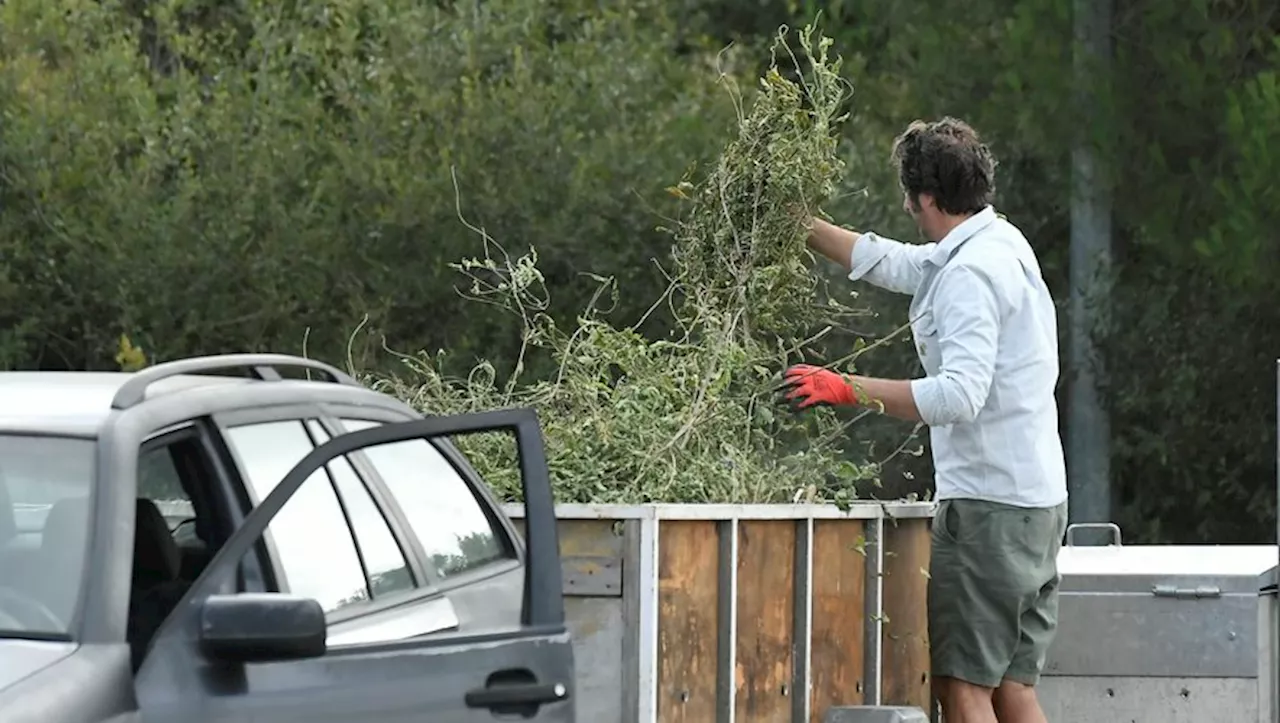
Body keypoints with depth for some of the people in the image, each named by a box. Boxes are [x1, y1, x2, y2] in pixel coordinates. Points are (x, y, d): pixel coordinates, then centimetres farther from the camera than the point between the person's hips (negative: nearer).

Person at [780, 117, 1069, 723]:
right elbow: (888, 263, 30)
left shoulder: (971, 273, -17)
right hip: (1038, 498, 10)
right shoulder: (1000, 244, 15)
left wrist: (849, 391, -27)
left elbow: (960, 395, -28)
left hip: (989, 503, -10)